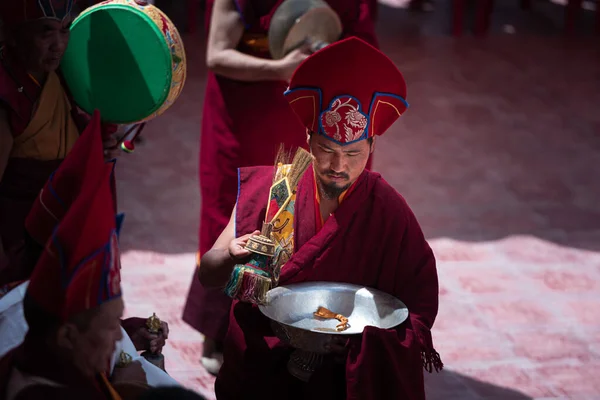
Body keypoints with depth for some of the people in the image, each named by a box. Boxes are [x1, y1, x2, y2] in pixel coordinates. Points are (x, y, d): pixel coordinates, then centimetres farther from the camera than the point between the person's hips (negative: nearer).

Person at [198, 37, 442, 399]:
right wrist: (231, 257, -23)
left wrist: (372, 340, -16)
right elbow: (208, 276, -1)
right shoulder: (267, 189, -1)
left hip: (349, 369, -1)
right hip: (264, 364, 1)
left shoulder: (389, 212, -2)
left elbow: (421, 303, 3)